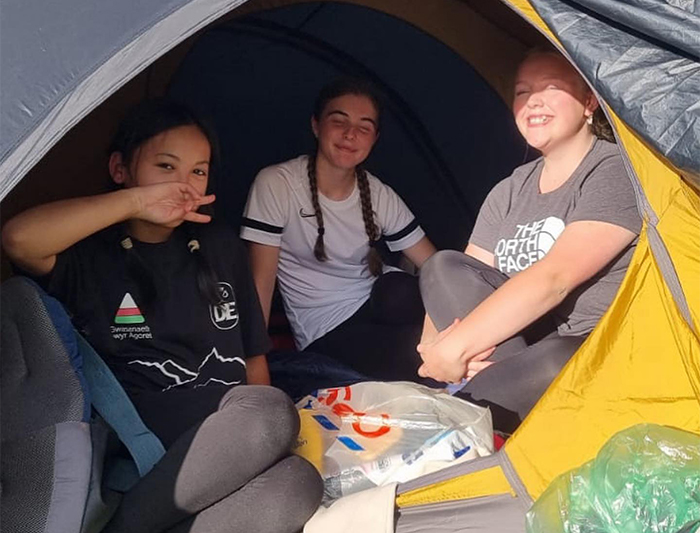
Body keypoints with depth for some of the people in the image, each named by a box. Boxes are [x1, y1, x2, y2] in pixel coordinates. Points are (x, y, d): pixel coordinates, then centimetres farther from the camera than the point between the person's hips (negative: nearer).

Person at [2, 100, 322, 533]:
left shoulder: (222, 248, 17)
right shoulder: (90, 255, 5)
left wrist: (258, 438, 4)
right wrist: (136, 200, -15)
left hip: (229, 445, 4)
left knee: (298, 484, -32)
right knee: (272, 414, -35)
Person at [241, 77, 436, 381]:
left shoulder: (380, 196, 2)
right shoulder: (275, 184, -10)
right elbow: (261, 281, -11)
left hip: (380, 302, 4)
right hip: (327, 333, -4)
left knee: (403, 291, -33)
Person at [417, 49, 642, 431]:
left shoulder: (615, 171, -11)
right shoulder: (510, 192, 10)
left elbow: (553, 279, -23)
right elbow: (457, 288, 4)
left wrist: (456, 345, -24)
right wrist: (436, 347, -18)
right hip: (526, 339, 6)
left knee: (557, 364, -40)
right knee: (442, 268, -12)